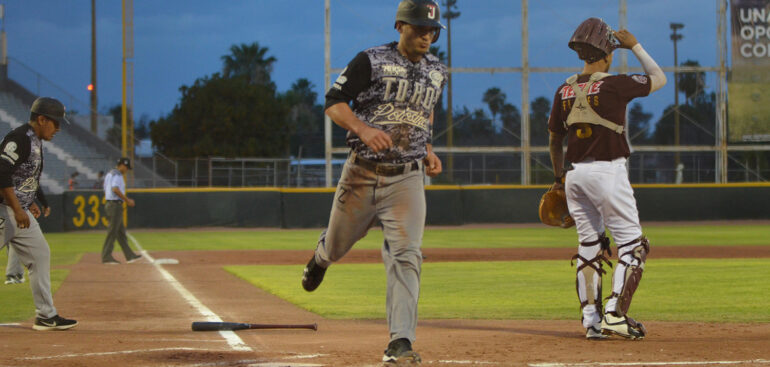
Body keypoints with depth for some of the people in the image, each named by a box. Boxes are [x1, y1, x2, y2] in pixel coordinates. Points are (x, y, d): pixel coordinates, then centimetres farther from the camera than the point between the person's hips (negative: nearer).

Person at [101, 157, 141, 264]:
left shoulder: (109, 174, 20)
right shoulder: (117, 174, -10)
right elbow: (115, 189, -24)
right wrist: (127, 200, -18)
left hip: (109, 204, 11)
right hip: (115, 204, -11)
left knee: (121, 231, 11)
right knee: (112, 231, -8)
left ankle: (129, 255, 15)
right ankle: (106, 257, -7)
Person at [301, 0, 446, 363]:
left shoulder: (436, 72, 8)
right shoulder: (371, 61, -8)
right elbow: (333, 102, -8)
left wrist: (428, 150, 12)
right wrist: (363, 128, -25)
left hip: (406, 179, 2)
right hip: (362, 173, -2)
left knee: (406, 255, -14)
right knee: (338, 244, 15)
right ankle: (321, 257, 56)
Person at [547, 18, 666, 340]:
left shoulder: (564, 91, 5)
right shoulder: (612, 86, -12)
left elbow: (554, 140, 14)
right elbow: (658, 79, 1)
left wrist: (559, 178, 26)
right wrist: (635, 46, 8)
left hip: (575, 174, 6)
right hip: (607, 171, -6)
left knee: (589, 245, 13)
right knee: (632, 244, 1)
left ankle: (591, 320, 10)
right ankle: (615, 314, -11)